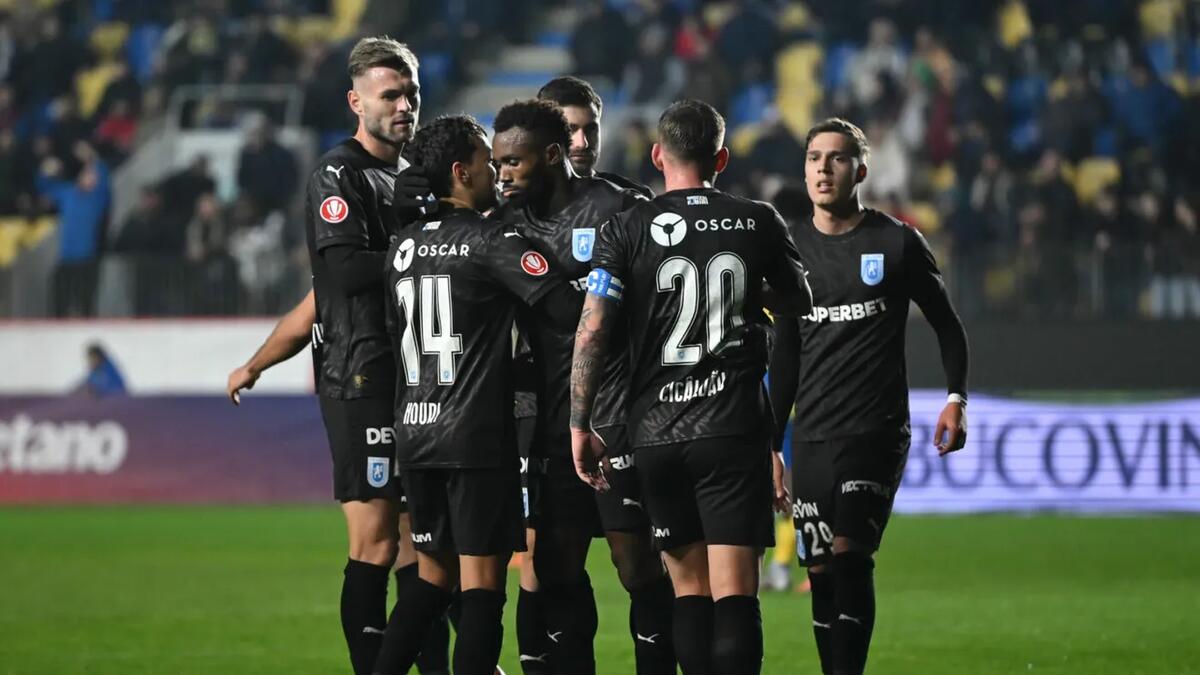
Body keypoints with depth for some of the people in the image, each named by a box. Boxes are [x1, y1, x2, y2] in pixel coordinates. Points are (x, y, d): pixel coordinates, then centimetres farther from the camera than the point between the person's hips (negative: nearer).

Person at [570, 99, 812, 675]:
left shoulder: (627, 231, -1)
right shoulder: (758, 222, 4)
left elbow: (592, 331, -7)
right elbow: (798, 301, 21)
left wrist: (580, 425, 1)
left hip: (656, 433, 1)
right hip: (735, 431, -1)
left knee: (689, 589, 10)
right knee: (734, 592, -6)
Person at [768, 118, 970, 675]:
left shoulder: (897, 242, 0)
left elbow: (947, 325, 8)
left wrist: (956, 398, -6)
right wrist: (771, 441, 16)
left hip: (877, 430, -4)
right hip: (811, 436, 4)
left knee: (850, 556, -17)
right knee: (820, 572, 1)